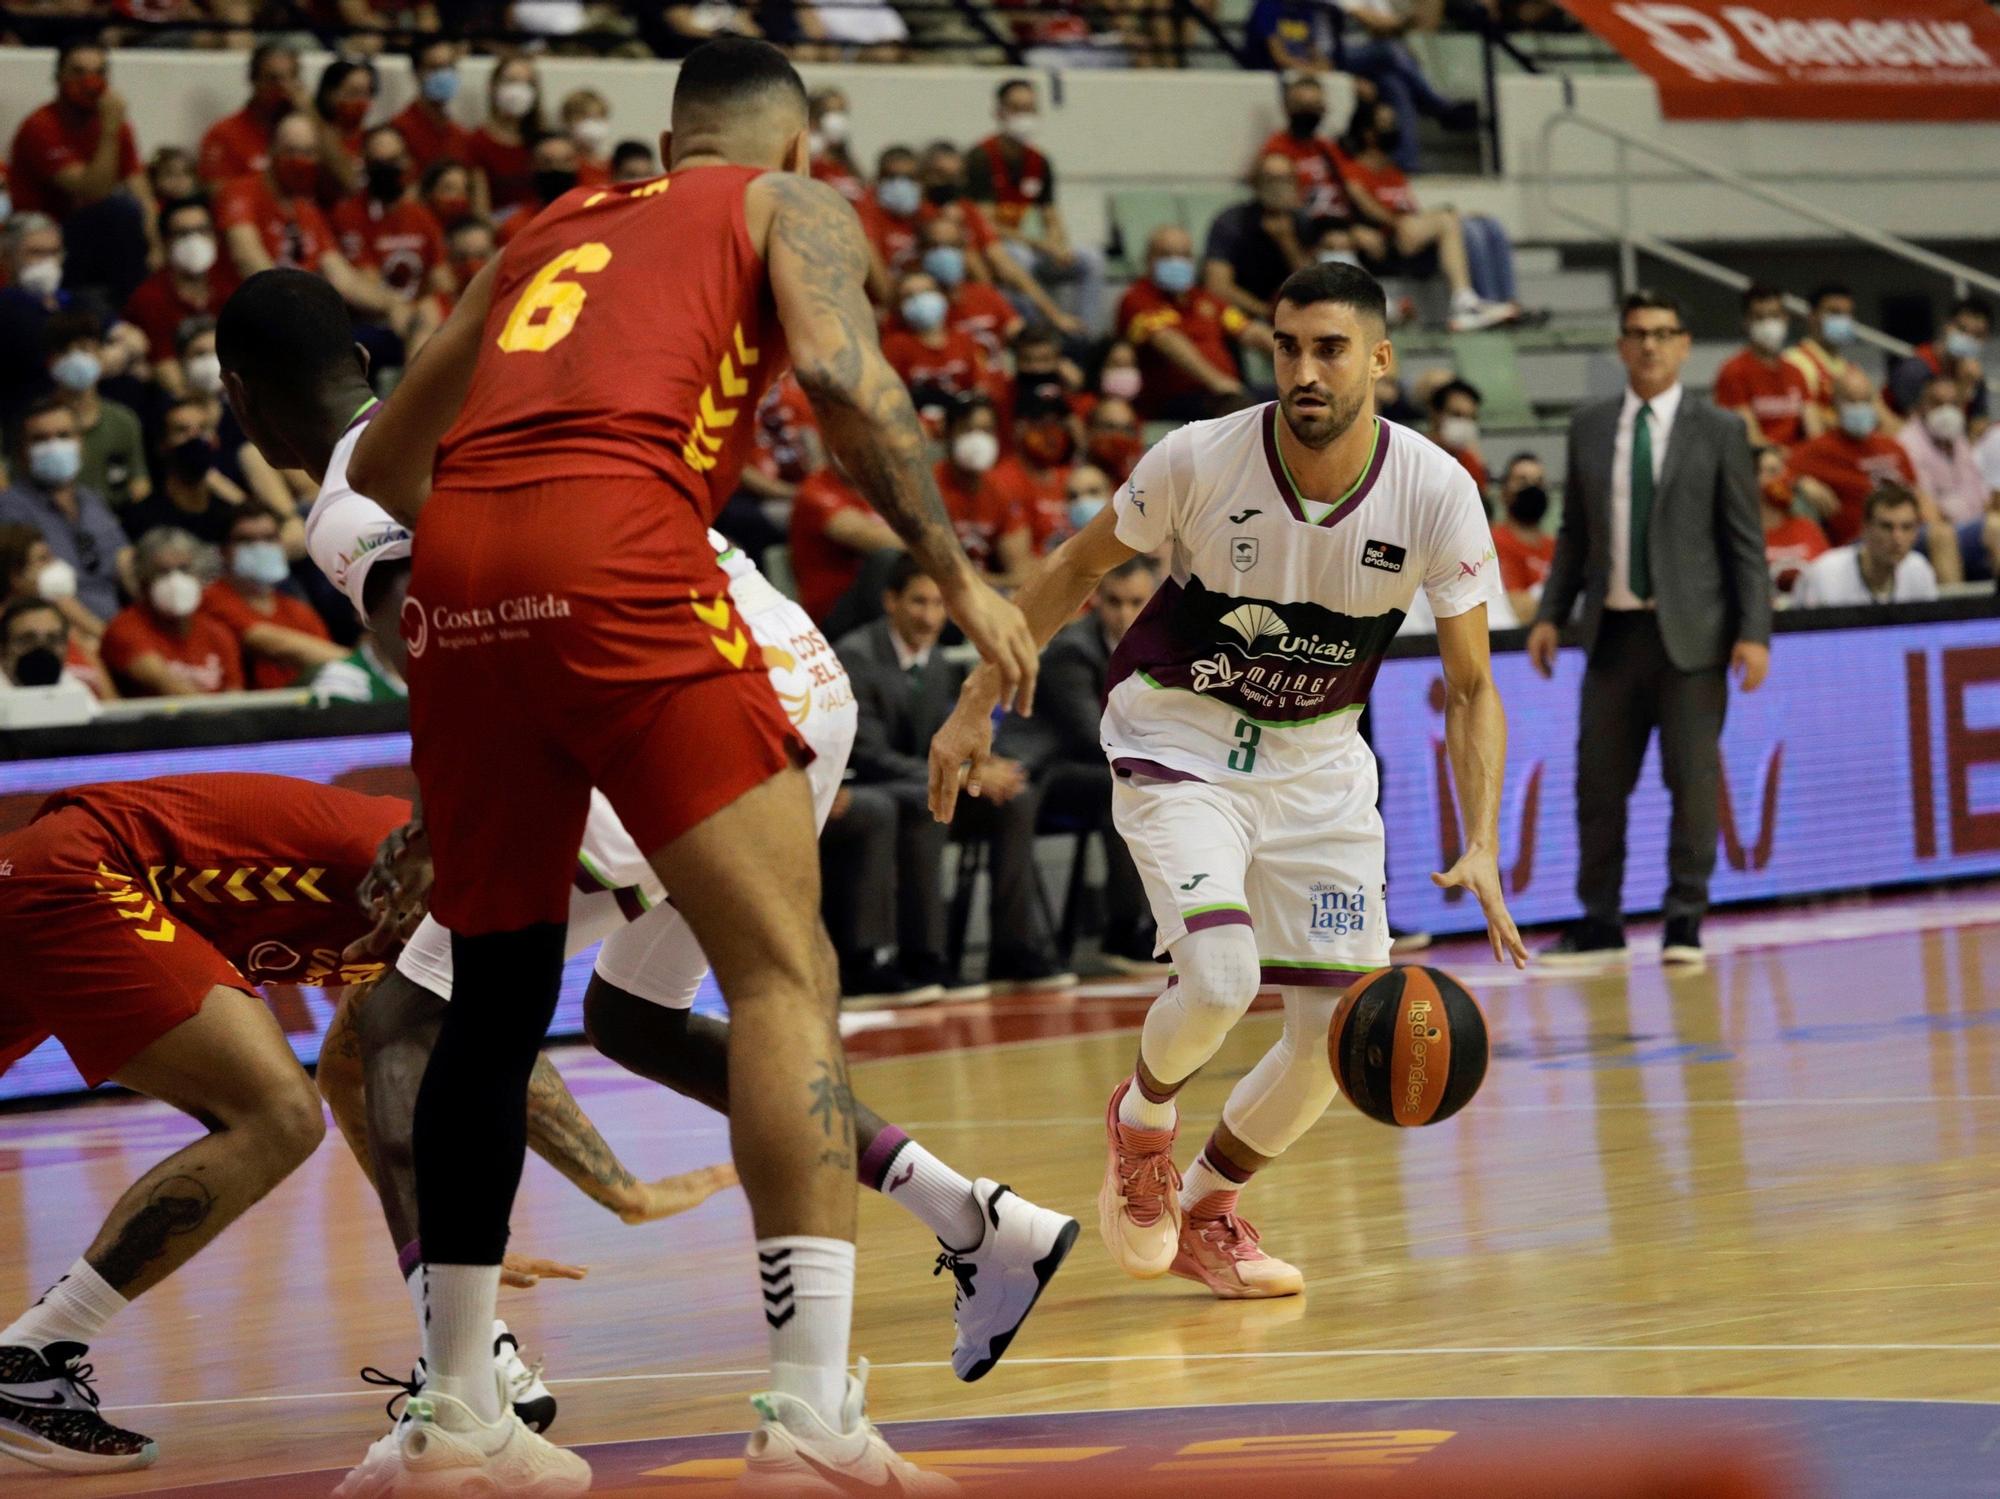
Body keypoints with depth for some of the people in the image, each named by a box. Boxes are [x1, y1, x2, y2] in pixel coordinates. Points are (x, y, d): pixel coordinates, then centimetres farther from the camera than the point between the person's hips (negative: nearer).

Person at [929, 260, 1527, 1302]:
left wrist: (1481, 847, -23)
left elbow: (1470, 687, -10)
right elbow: (1078, 570, -4)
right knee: (1220, 979, -25)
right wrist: (975, 705, -4)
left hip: (1316, 759, 3)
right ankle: (1141, 1120, 10)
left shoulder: (1436, 494, -17)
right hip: (1177, 743, -3)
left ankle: (1205, 1208, 24)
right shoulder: (1202, 460, -22)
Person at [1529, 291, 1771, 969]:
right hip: (1614, 628, 3)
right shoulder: (1589, 428, 9)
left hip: (1690, 632, -3)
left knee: (1692, 778, -3)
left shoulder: (1717, 431, 0)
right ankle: (1601, 921, 15)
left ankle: (1685, 919, 7)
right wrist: (1551, 614, 5)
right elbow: (1574, 531, 13)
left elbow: (1745, 540, -1)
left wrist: (1754, 631, -9)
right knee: (1598, 779, 5)